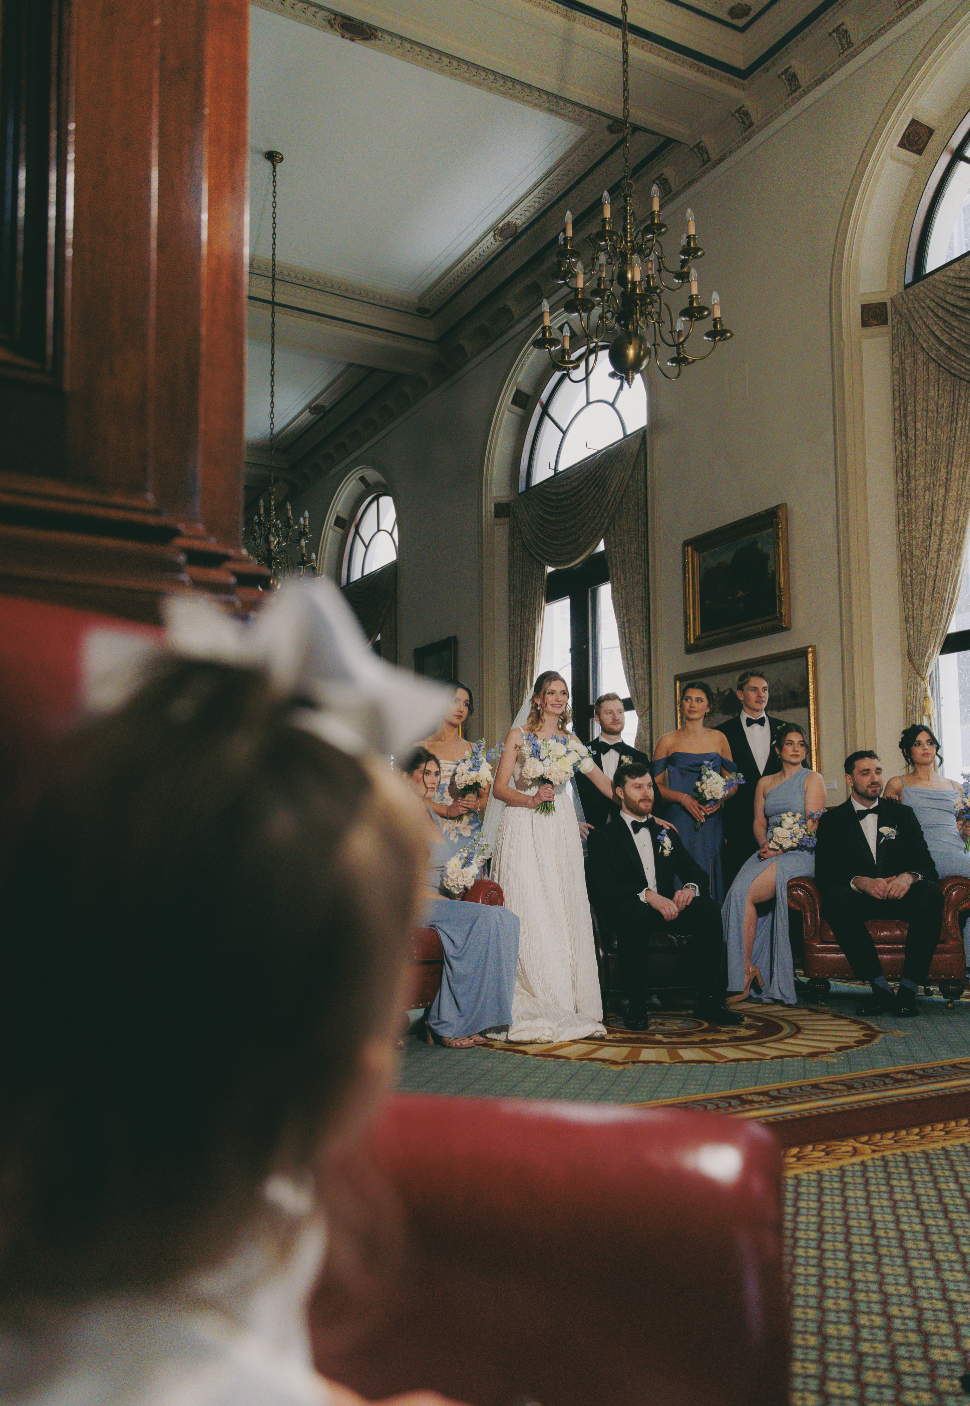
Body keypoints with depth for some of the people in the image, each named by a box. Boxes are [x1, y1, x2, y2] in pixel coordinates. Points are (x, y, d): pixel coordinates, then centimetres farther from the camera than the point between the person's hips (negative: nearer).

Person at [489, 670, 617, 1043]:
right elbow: (499, 788, 1)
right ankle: (533, 1011, -7)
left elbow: (602, 781, 18)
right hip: (524, 830, -4)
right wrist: (530, 799, -15)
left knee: (565, 912, -1)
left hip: (561, 830, 4)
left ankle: (567, 1006, 4)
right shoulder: (518, 736, 6)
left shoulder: (570, 740, 17)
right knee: (528, 913, -10)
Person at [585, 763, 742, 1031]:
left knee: (708, 908, -24)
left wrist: (690, 887, -12)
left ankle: (709, 1000, -20)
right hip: (625, 911, -4)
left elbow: (698, 874, 15)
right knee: (636, 913, -39)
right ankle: (637, 1006, -27)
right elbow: (600, 890, -12)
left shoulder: (666, 834, 21)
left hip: (666, 907, 5)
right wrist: (647, 895, -26)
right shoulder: (603, 837, 3)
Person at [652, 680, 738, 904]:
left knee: (709, 877, 0)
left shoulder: (719, 739, 10)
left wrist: (720, 800, -7)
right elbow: (654, 784, 2)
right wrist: (684, 798, -12)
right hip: (679, 821, -2)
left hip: (711, 822, 2)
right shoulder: (668, 741, 5)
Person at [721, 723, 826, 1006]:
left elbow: (812, 824, -4)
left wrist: (781, 847, -15)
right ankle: (750, 970, -22)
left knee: (745, 894, -28)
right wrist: (765, 844, -5)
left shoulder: (812, 779, 7)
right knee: (738, 891, -26)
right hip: (768, 852, 5)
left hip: (799, 853, -5)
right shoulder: (765, 783, 22)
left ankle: (746, 971, -20)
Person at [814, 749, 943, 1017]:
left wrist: (909, 876, -20)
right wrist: (860, 882, -23)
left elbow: (926, 864, 5)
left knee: (930, 891, -31)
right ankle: (880, 986, -32)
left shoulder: (902, 814, 16)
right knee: (836, 897, -35)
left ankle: (909, 987, -31)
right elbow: (824, 873, -3)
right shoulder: (832, 820, 9)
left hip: (899, 895, 2)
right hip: (860, 900, -2)